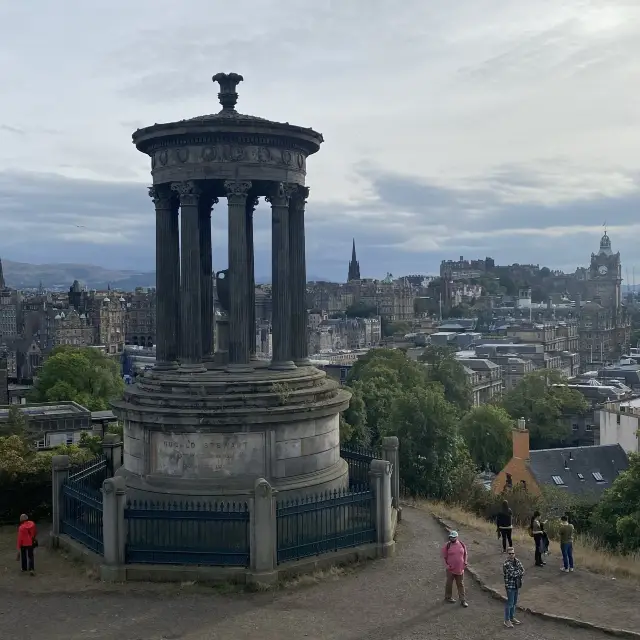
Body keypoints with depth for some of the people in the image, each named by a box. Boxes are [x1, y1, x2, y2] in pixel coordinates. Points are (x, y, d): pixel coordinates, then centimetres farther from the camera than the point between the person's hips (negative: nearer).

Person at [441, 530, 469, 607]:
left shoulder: (462, 544, -1)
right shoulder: (447, 545, -9)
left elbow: (465, 554, 11)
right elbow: (444, 556, -4)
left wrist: (465, 563, 4)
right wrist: (447, 565, -9)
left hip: (460, 569, 2)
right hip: (451, 569, -2)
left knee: (461, 584, 10)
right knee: (449, 584, 11)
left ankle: (462, 600, 16)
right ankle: (448, 597, 28)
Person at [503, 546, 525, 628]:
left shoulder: (517, 561, 4)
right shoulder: (506, 564, -18)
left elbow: (522, 571, 0)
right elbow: (511, 574, -23)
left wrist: (516, 573, -15)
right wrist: (519, 572, -9)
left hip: (517, 585, 7)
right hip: (510, 585, -7)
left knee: (514, 603, 17)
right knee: (510, 603, -2)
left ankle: (512, 617, 30)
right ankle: (507, 620, 8)